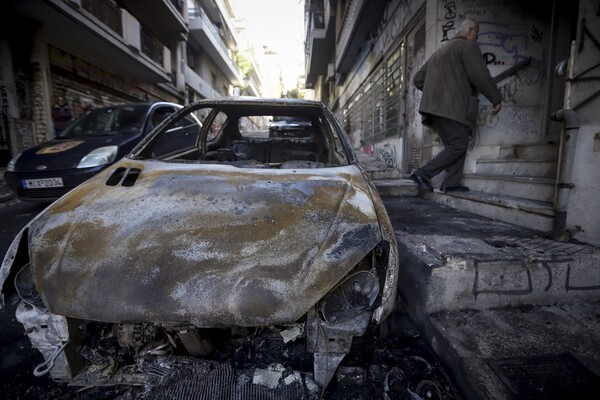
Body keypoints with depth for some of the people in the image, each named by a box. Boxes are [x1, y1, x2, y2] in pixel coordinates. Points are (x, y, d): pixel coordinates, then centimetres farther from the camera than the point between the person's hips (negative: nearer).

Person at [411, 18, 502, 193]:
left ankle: (451, 183, 3)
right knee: (458, 145, -7)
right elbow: (481, 76, -7)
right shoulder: (468, 46, 2)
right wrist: (496, 99, 2)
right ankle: (422, 173, -14)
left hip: (435, 106, 9)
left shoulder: (441, 50, 26)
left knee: (457, 144, 10)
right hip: (452, 106, -8)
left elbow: (418, 79, 23)